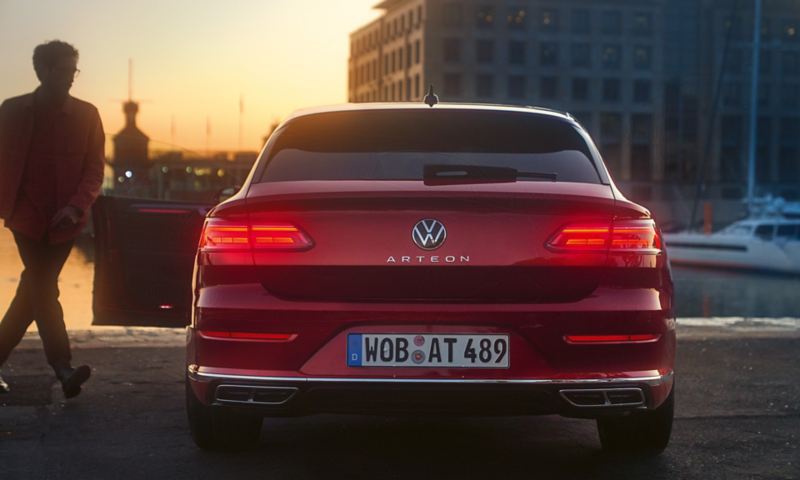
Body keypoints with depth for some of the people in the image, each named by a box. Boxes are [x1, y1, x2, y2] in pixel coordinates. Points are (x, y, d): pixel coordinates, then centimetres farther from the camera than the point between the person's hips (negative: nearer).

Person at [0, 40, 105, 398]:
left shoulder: (86, 115, 5)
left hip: (64, 221, 2)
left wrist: (76, 206, -11)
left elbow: (95, 167, 3)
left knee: (34, 292, 8)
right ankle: (63, 368, -17)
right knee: (43, 291, -12)